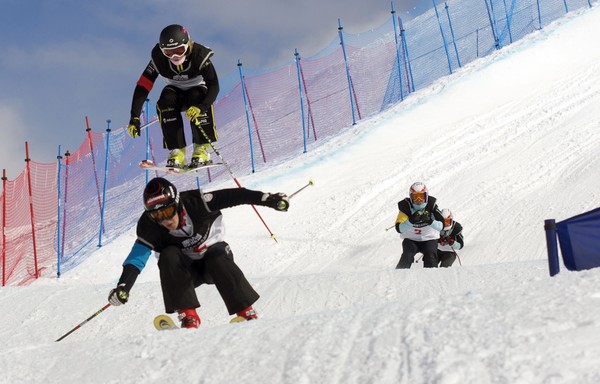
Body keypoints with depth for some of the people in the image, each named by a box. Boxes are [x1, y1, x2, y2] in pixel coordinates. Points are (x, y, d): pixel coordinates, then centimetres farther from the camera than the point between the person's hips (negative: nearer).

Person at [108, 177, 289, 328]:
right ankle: (188, 316, -33)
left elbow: (232, 196, -23)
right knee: (168, 256, -29)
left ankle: (247, 312, -28)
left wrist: (268, 199, -25)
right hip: (185, 271, 1)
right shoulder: (150, 228, -22)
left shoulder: (195, 203, -25)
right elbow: (136, 259, -27)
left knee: (218, 259, -34)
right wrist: (123, 286, -44)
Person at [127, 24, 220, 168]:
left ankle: (202, 148, -25)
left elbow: (214, 86, -35)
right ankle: (177, 151, -29)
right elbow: (143, 86, -24)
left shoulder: (199, 56, -30)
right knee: (165, 102, -32)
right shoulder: (159, 59, -25)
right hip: (175, 91, 2)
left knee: (200, 102, -36)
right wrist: (135, 117, -32)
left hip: (197, 89, -2)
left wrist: (201, 107, -54)